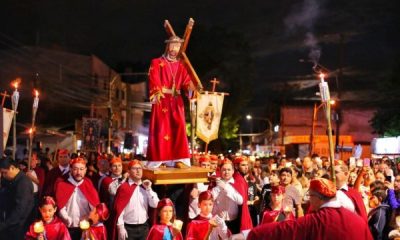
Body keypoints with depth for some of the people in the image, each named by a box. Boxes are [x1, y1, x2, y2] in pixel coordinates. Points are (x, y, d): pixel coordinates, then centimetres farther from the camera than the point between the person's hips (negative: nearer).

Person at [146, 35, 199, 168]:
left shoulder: (181, 65, 17)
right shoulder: (157, 63, 5)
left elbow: (186, 82, 5)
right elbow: (154, 82, -6)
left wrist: (192, 87, -17)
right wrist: (158, 95, -22)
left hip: (176, 102, 4)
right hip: (162, 101, -4)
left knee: (178, 130, -2)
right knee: (160, 130, -6)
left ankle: (178, 160, 0)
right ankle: (156, 162, -4)